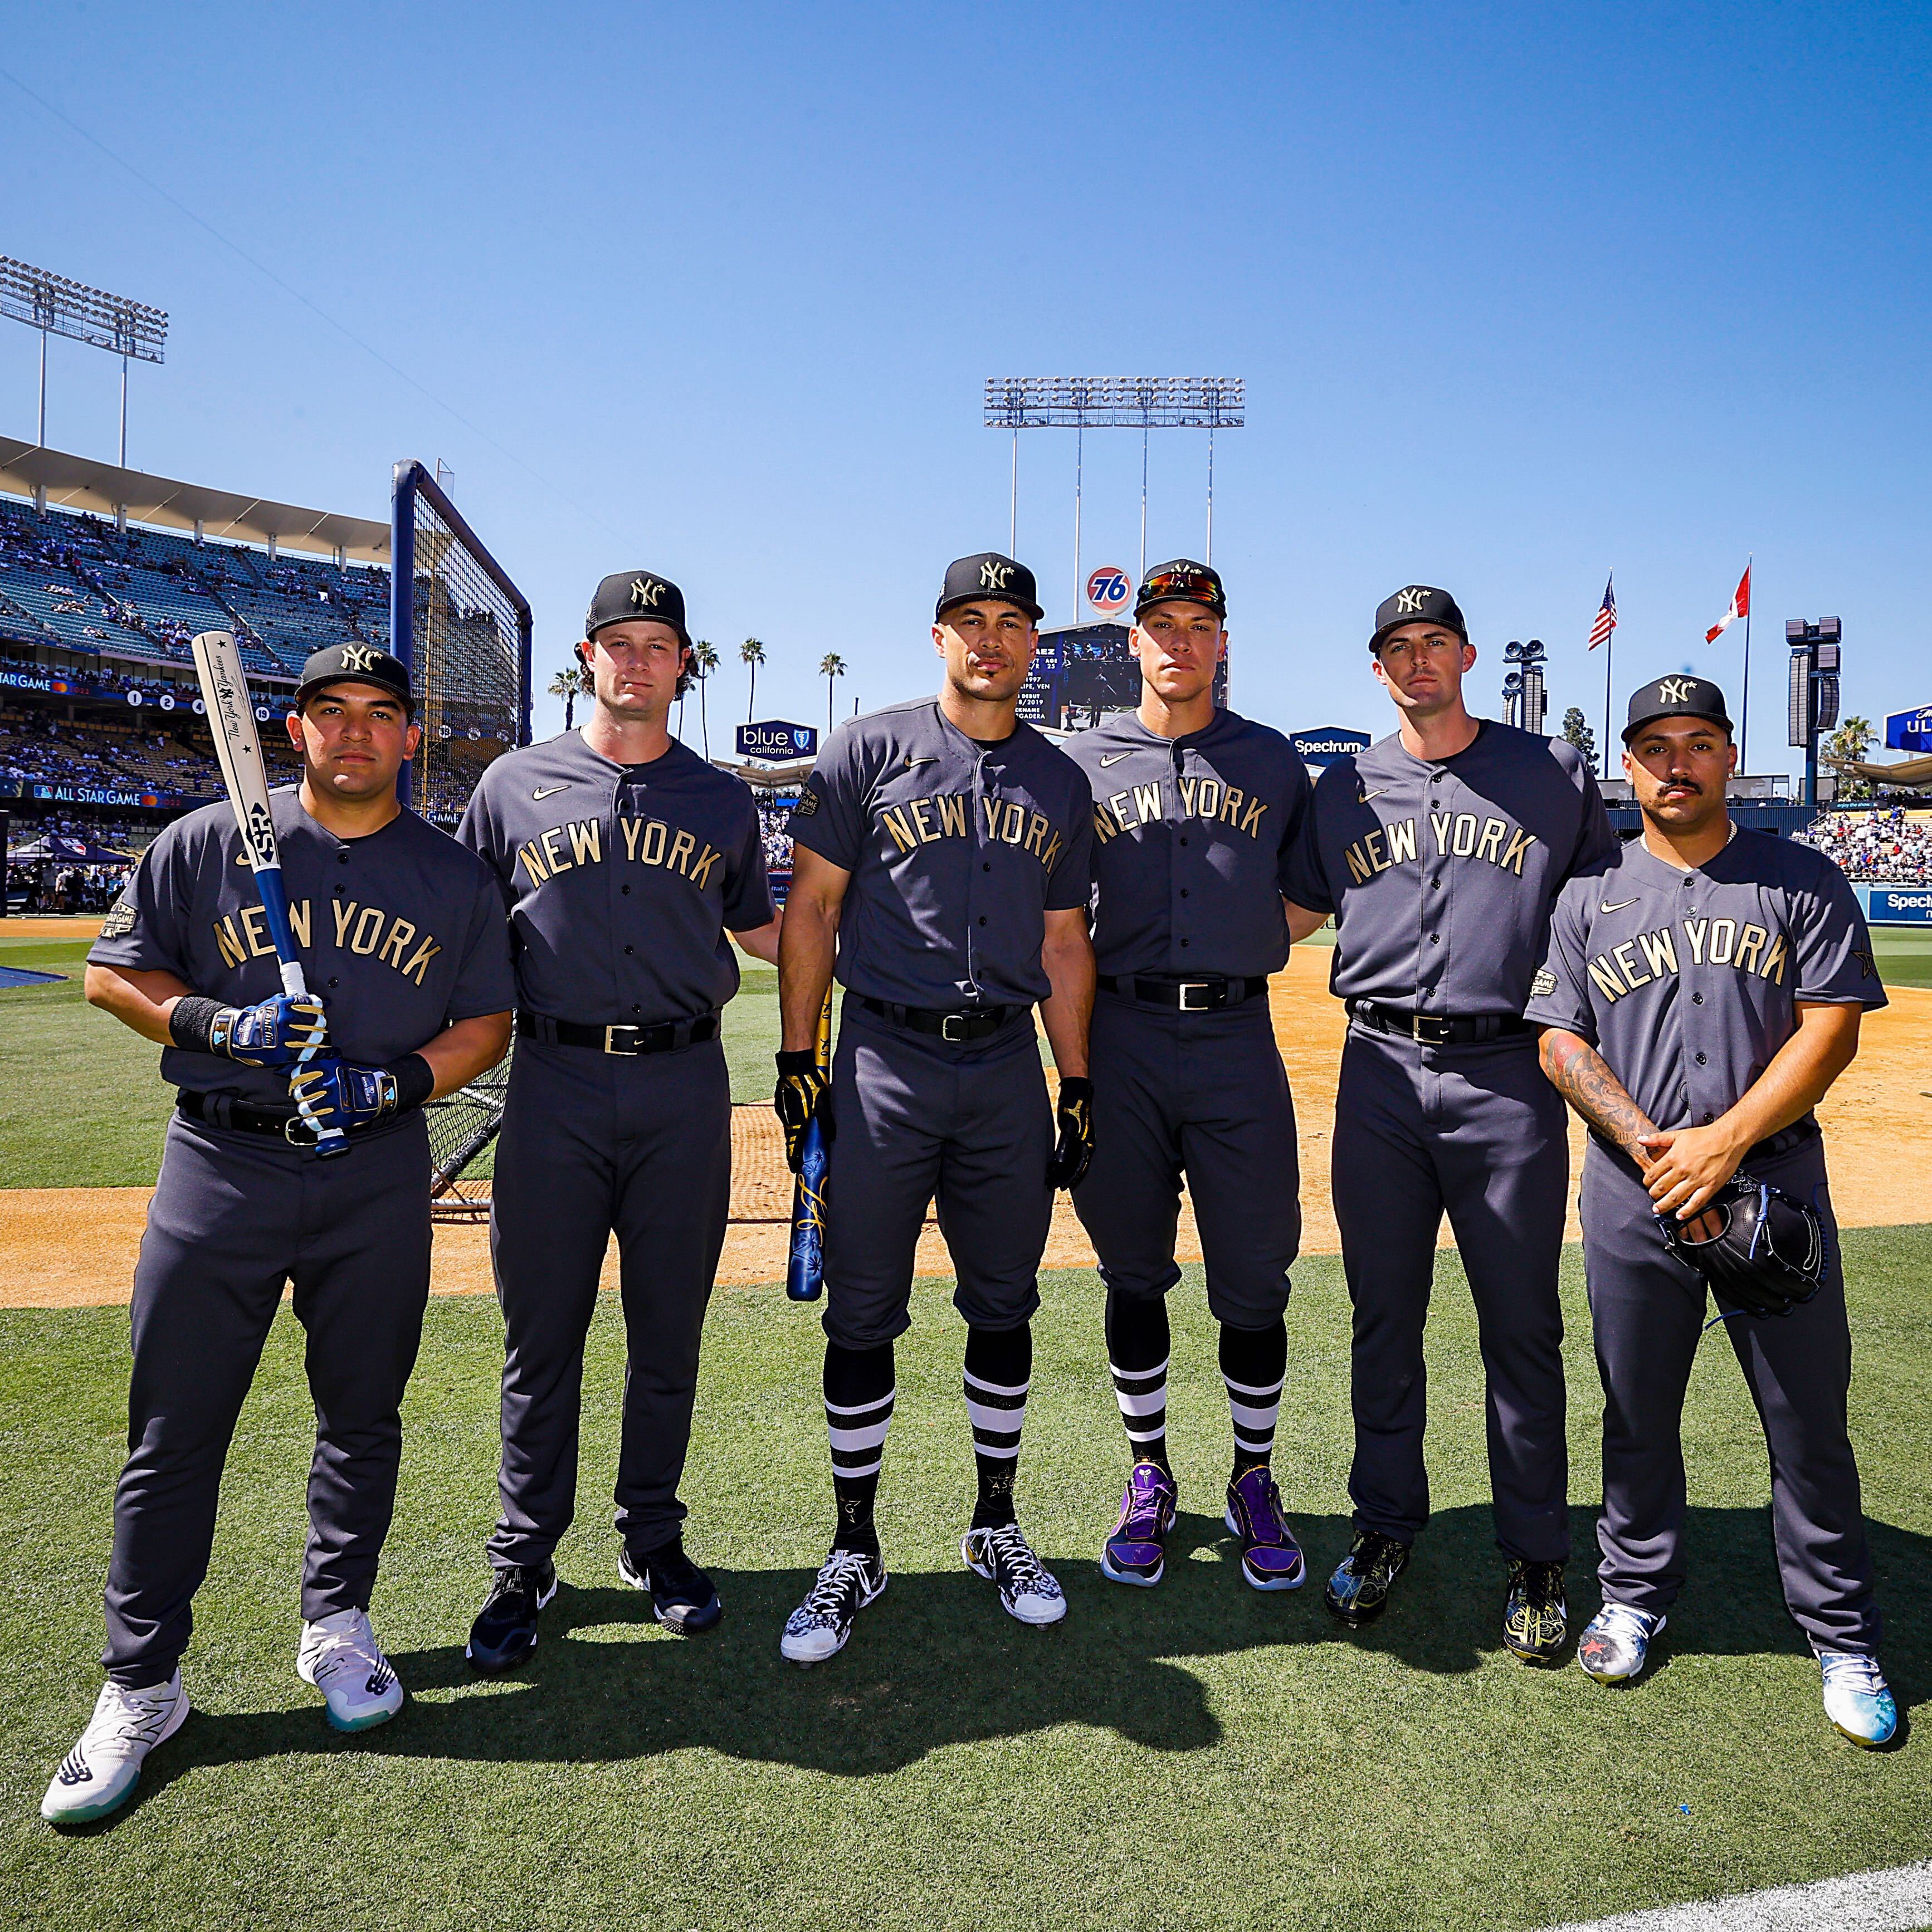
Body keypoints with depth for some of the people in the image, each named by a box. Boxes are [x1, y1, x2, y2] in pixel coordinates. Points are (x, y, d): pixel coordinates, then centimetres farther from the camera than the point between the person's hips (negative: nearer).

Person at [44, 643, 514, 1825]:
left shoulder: (455, 876, 7)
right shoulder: (208, 843, 4)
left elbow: (487, 1022, 7)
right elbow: (112, 972, 6)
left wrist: (395, 1082, -11)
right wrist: (220, 1025, -13)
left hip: (377, 1174, 1)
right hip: (221, 1164, -1)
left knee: (364, 1413, 10)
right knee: (175, 1430, 3)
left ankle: (338, 1627, 31)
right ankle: (142, 1687, 19)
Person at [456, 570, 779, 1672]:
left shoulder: (723, 800, 11)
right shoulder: (515, 785, 8)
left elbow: (764, 934, 18)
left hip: (685, 1088, 1)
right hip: (555, 1083, -1)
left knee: (669, 1333, 10)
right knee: (542, 1337, 6)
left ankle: (654, 1540, 27)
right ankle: (525, 1560, 22)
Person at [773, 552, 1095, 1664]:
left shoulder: (1061, 782, 13)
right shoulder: (869, 751, 2)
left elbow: (1064, 944, 15)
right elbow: (811, 911, 2)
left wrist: (1077, 1085, 10)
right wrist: (799, 1058, -4)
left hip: (1008, 1070, 3)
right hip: (884, 1063, -3)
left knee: (1004, 1308, 11)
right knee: (863, 1317, 3)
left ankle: (998, 1528, 29)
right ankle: (856, 1551, 20)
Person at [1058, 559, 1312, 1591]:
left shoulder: (1274, 760, 11)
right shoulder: (1081, 760, 9)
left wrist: (1246, 951, 4)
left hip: (1237, 1035, 0)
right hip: (1123, 1034, 0)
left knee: (1254, 1280, 4)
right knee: (1133, 1273, 9)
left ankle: (1254, 1482, 24)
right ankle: (1149, 1478, 26)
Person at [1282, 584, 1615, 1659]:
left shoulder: (1554, 773, 8)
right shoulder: (1346, 789, 13)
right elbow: (1300, 910, 20)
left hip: (1507, 1075, -2)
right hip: (1379, 1075, 2)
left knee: (1523, 1326, 5)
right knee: (1384, 1316, 10)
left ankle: (1538, 1558, 21)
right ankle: (1388, 1525, 27)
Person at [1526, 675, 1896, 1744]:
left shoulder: (1802, 881, 4)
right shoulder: (1590, 896, 8)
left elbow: (1832, 1028, -4)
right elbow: (1561, 1042, 2)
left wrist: (1723, 1141, -15)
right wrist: (1653, 1147, -12)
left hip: (1776, 1180, -1)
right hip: (1632, 1192, 1)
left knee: (1808, 1422, 6)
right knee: (1635, 1414, 12)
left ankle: (1842, 1640, 24)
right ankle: (1635, 1596, 31)